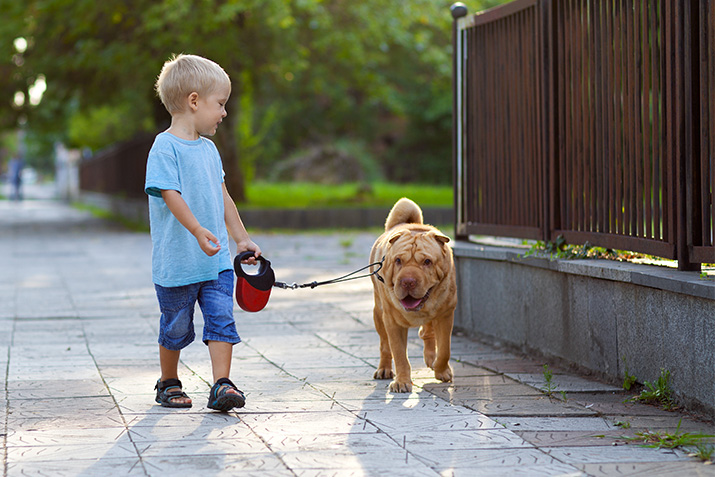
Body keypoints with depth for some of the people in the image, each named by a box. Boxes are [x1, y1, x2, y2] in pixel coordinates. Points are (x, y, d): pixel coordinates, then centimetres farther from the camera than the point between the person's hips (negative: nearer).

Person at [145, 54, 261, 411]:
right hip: (177, 261, -6)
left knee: (221, 319, -6)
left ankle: (221, 385, -7)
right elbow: (171, 195, -22)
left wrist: (242, 238, 18)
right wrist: (198, 230, -33)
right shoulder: (165, 148, -12)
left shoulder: (208, 149, 12)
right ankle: (168, 384, 26)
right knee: (176, 327, 8)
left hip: (217, 261, 6)